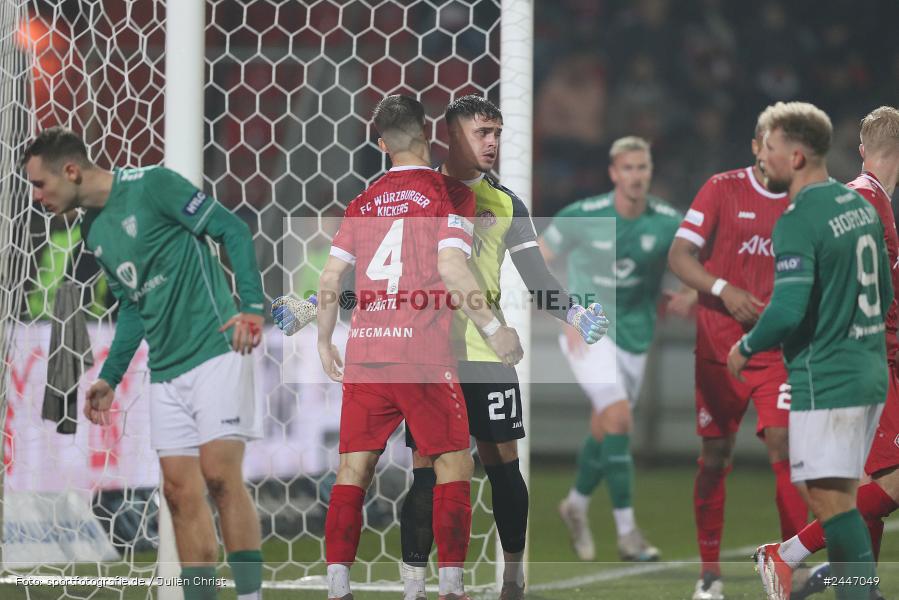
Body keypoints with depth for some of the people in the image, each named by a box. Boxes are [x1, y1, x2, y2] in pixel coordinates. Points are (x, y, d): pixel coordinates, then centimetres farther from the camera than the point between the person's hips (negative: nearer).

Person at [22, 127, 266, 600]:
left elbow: (232, 230, -10)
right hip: (165, 371, 8)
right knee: (180, 490, 2)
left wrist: (252, 307, -19)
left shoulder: (151, 186, -10)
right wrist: (110, 377, 19)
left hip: (215, 349, -8)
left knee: (219, 473, -14)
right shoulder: (94, 232, 14)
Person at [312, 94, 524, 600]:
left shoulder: (364, 203, 13)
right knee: (454, 466, 5)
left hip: (364, 355, 4)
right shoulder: (451, 194, -1)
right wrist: (494, 327, -9)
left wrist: (324, 342, 23)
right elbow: (451, 268, -13)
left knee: (354, 469, 6)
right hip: (424, 352, -4)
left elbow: (330, 279, 11)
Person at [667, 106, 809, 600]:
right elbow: (679, 256, -4)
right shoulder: (722, 189, -1)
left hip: (778, 349, 1)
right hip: (719, 346, -1)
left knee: (783, 449, -14)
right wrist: (724, 290, -19)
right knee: (715, 458, 6)